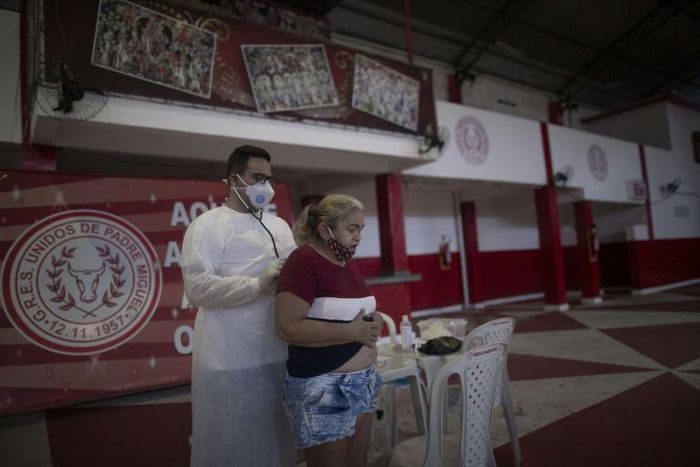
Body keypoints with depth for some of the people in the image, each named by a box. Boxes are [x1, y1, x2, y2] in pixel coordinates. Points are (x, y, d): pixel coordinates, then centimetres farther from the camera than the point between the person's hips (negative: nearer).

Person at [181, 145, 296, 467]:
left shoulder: (280, 226, 15)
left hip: (278, 355, 7)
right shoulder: (208, 226, -7)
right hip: (231, 360, -6)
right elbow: (197, 289, -17)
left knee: (277, 440, 19)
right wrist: (258, 283, -22)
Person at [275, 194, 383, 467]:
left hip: (362, 382, 8)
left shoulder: (347, 263, 8)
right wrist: (351, 332, -22)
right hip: (322, 387, -8)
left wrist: (372, 322, 1)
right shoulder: (304, 260, -18)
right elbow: (288, 328, -25)